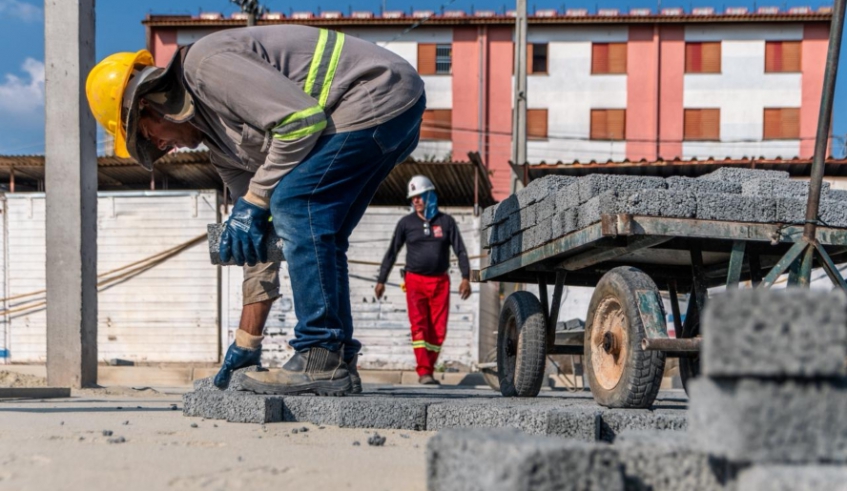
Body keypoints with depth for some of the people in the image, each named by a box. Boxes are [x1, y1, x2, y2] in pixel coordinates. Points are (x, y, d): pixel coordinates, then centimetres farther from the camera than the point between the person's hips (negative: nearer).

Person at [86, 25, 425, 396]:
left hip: (380, 92, -10)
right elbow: (259, 241, 18)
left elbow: (301, 119, -22)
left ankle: (323, 361, -13)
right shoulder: (219, 142, 17)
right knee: (315, 234, 11)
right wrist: (248, 341, 17)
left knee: (295, 204, -15)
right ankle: (338, 363, 12)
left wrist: (254, 201, -11)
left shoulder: (207, 64, -12)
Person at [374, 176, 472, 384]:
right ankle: (424, 371, -18)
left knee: (438, 330, 1)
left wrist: (465, 277, -5)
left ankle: (429, 371, 10)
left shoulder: (446, 221, 4)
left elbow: (460, 250, 5)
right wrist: (381, 280, 7)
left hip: (440, 281, 1)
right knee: (419, 325, -13)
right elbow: (392, 253, 8)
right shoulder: (406, 223, 3)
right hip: (415, 280, -1)